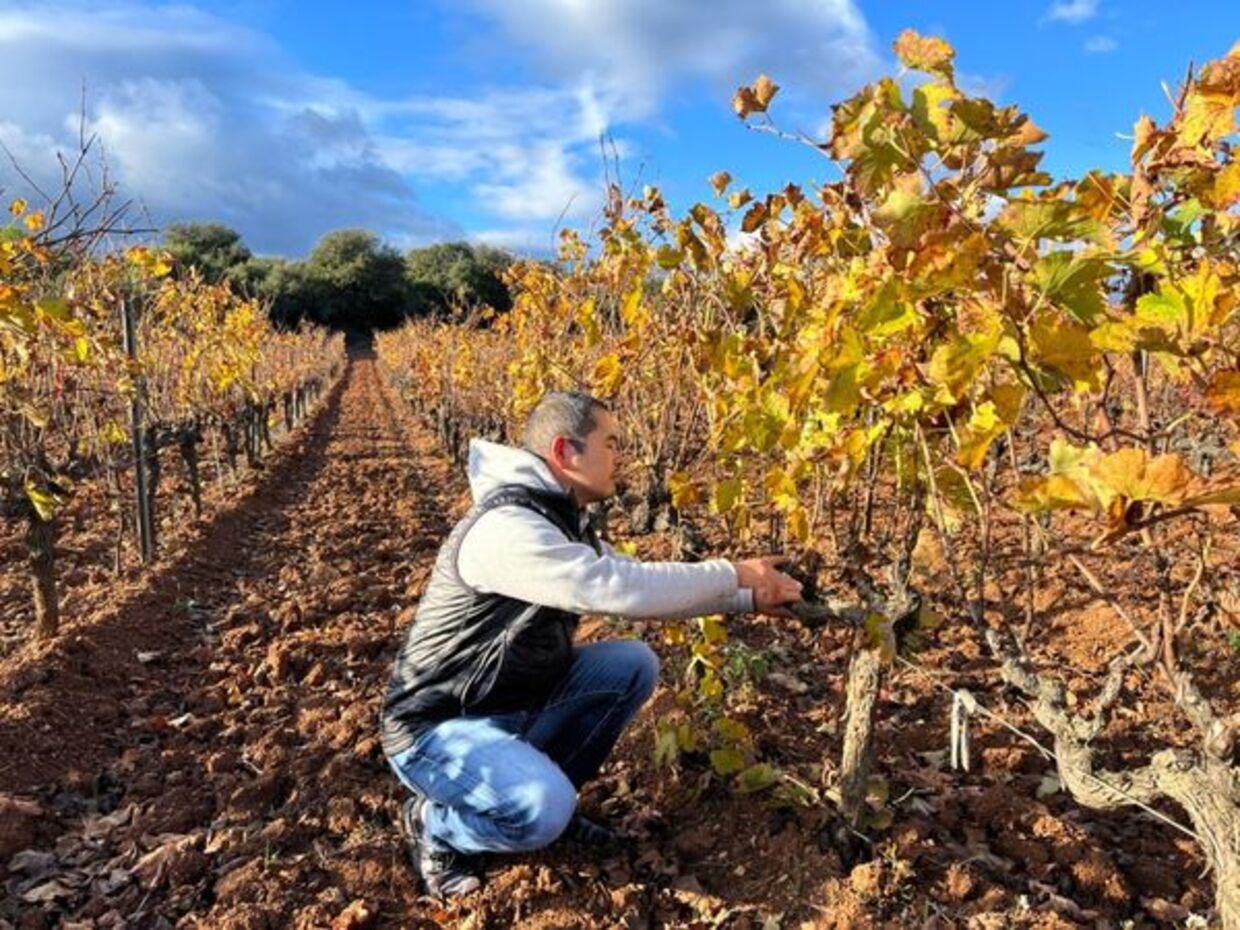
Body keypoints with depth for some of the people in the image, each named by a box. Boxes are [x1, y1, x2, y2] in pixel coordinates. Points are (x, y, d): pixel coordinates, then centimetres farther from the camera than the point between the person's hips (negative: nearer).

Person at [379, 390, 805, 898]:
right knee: (544, 810, -32)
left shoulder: (565, 524, 4)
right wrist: (733, 574, -22)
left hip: (513, 704, 9)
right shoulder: (506, 526, -28)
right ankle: (432, 823, 1)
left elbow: (636, 585, 10)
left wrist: (751, 597, 4)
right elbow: (617, 589, -34)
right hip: (436, 728, -9)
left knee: (634, 664, -3)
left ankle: (547, 796, 10)